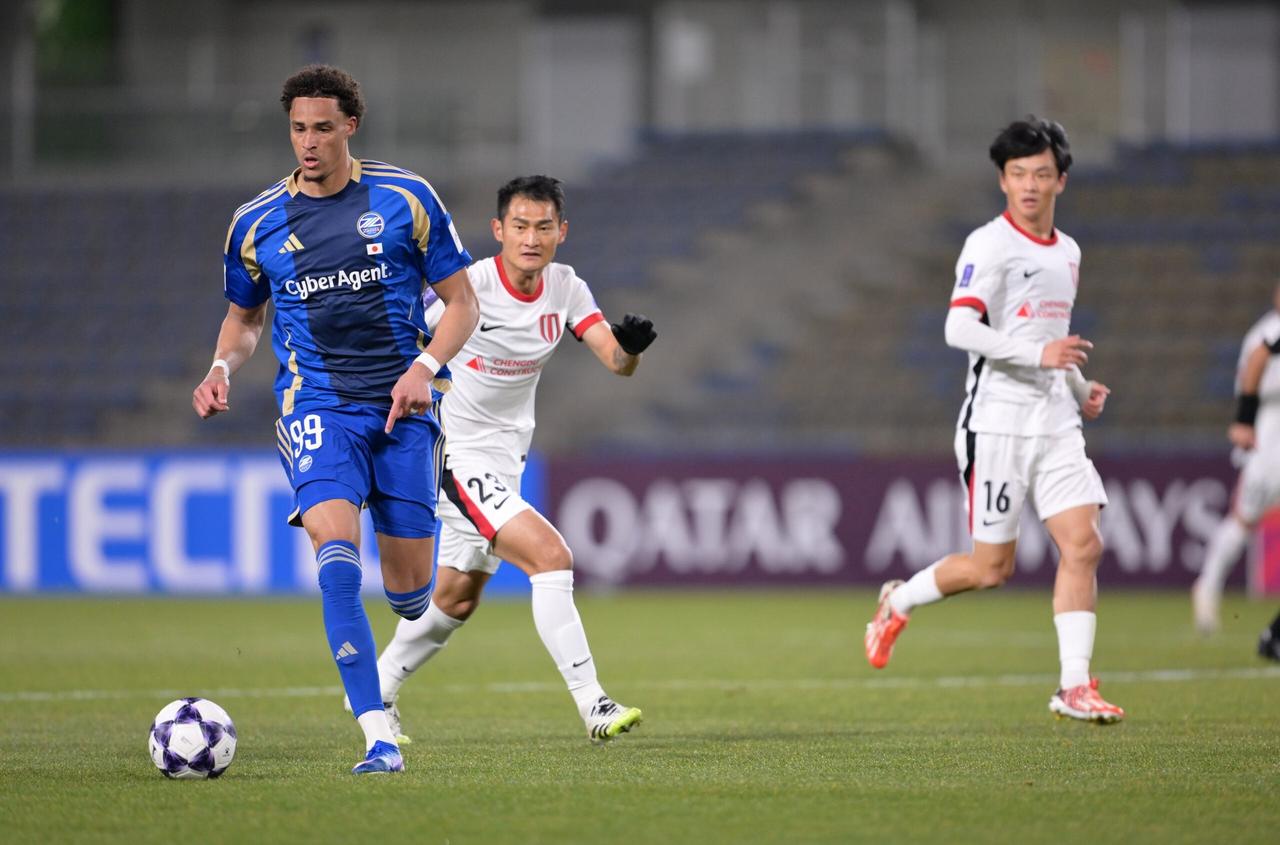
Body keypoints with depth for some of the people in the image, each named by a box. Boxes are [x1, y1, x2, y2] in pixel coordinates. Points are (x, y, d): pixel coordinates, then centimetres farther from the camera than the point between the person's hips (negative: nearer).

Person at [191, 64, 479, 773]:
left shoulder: (406, 200, 1)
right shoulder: (256, 223, 5)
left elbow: (461, 302, 6)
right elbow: (245, 316, 21)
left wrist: (424, 367, -11)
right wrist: (224, 367, 0)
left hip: (403, 407, 0)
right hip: (317, 408, 0)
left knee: (409, 593, 2)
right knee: (336, 548, -26)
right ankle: (379, 740, -28)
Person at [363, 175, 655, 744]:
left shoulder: (566, 289, -3)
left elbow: (616, 361, -13)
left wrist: (630, 347, -35)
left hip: (505, 457, 8)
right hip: (456, 456, -8)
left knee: (458, 596, 18)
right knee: (551, 556, -22)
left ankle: (376, 693, 36)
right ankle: (592, 707, -22)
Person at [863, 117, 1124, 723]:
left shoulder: (1067, 253, 16)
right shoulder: (989, 245, -9)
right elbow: (959, 330, -22)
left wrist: (1081, 389, 16)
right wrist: (1039, 354, -28)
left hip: (1056, 424, 6)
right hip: (997, 423, -6)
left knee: (1082, 545, -8)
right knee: (990, 569, -3)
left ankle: (1074, 687, -5)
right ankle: (899, 600, 24)